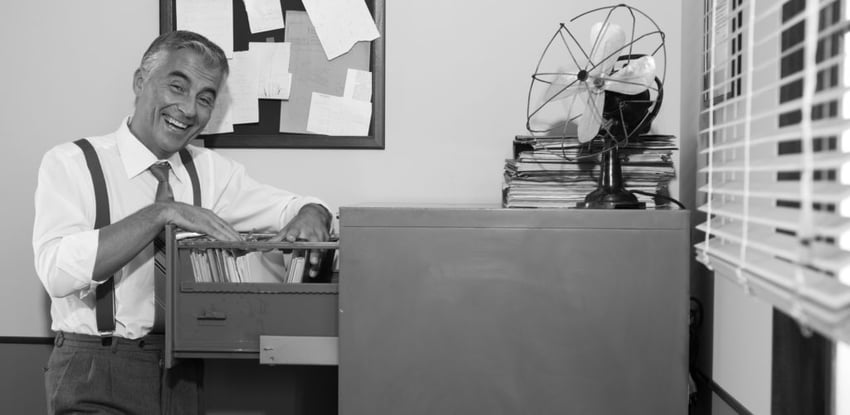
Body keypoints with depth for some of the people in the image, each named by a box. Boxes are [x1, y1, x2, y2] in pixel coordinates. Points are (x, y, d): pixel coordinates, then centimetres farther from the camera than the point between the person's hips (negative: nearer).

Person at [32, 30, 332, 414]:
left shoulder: (210, 170, 7)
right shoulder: (71, 163, -4)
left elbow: (304, 206, 10)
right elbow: (57, 270, -19)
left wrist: (309, 217, -13)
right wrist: (161, 213, -24)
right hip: (98, 375, -5)